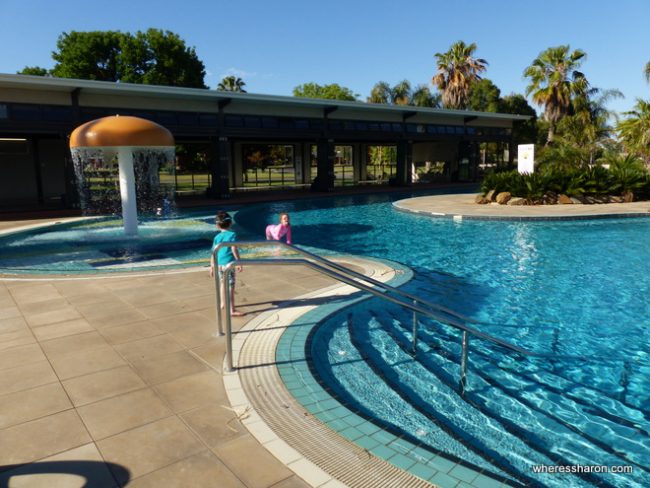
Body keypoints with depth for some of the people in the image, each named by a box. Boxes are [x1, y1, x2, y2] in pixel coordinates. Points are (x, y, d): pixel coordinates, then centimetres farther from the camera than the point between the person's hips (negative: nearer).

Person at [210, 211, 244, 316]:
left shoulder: (217, 237, 7)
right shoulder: (232, 235, -6)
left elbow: (213, 252, 7)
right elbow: (234, 250, -15)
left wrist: (212, 266, 15)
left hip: (219, 264, 6)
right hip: (228, 264, -6)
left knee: (223, 283, 26)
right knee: (230, 287, -4)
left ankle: (223, 303, 42)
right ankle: (232, 310, -5)